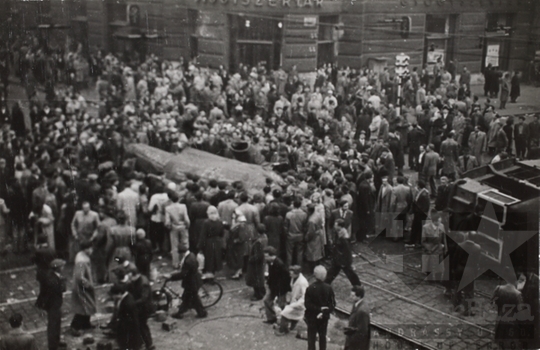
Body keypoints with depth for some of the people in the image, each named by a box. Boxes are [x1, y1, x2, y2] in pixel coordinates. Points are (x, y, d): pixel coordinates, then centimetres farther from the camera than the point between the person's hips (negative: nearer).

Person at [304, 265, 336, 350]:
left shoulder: (310, 288, -20)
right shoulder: (328, 288, -11)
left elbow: (307, 304, -19)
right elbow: (332, 304, -10)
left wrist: (319, 309, -13)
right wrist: (324, 312, -12)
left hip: (312, 317, -3)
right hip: (324, 317, 3)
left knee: (311, 337, 9)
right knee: (322, 336, 18)